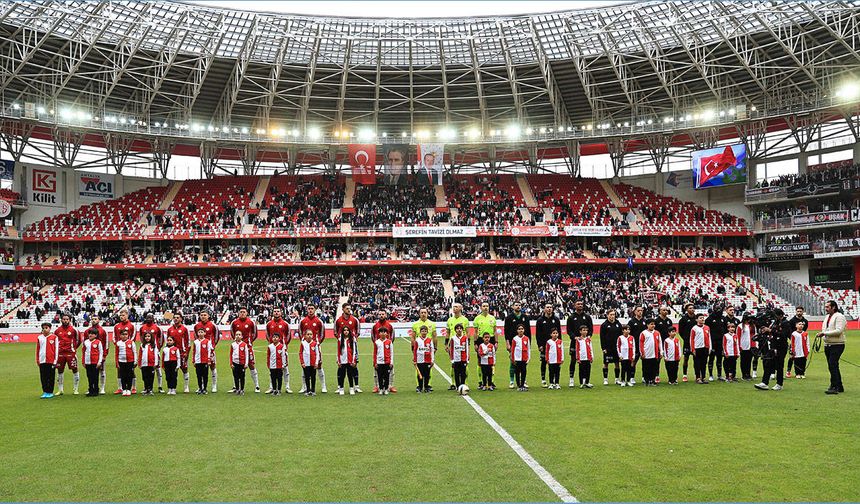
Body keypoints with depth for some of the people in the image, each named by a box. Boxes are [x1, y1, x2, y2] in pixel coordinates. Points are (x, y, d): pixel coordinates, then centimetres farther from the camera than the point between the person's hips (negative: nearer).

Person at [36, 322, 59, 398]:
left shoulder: (54, 337, -1)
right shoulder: (39, 337, 7)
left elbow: (56, 349, 0)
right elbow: (37, 349, 13)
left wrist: (55, 360, -4)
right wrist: (37, 360, 10)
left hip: (51, 361, -3)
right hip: (42, 361, 3)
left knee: (51, 377, 3)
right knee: (43, 377, 6)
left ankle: (50, 392, 11)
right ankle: (45, 392, 14)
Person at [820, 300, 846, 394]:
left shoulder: (839, 316, -11)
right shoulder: (827, 317, 17)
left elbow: (838, 331, -21)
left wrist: (824, 333, -19)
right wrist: (821, 333, 3)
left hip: (837, 345, -9)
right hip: (827, 345, 9)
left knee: (832, 365, -15)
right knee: (833, 366, 13)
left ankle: (834, 387, -13)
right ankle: (839, 387, 23)